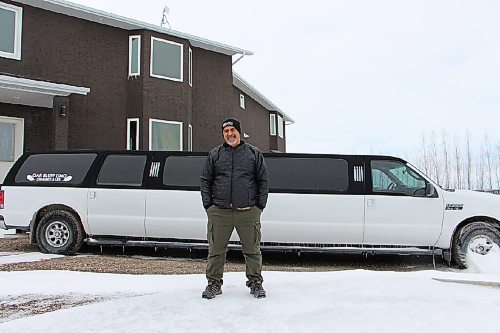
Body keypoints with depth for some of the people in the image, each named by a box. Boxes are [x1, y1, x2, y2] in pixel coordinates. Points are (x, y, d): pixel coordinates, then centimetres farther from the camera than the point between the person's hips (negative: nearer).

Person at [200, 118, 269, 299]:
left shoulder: (254, 153, 10)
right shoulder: (214, 154, 12)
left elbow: (263, 181, 10)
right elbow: (205, 181, 12)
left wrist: (260, 205, 2)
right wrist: (208, 205, 3)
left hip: (248, 212, 0)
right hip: (219, 212, 1)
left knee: (252, 250, 5)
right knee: (216, 250, 4)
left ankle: (255, 283, 20)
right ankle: (214, 283, 18)